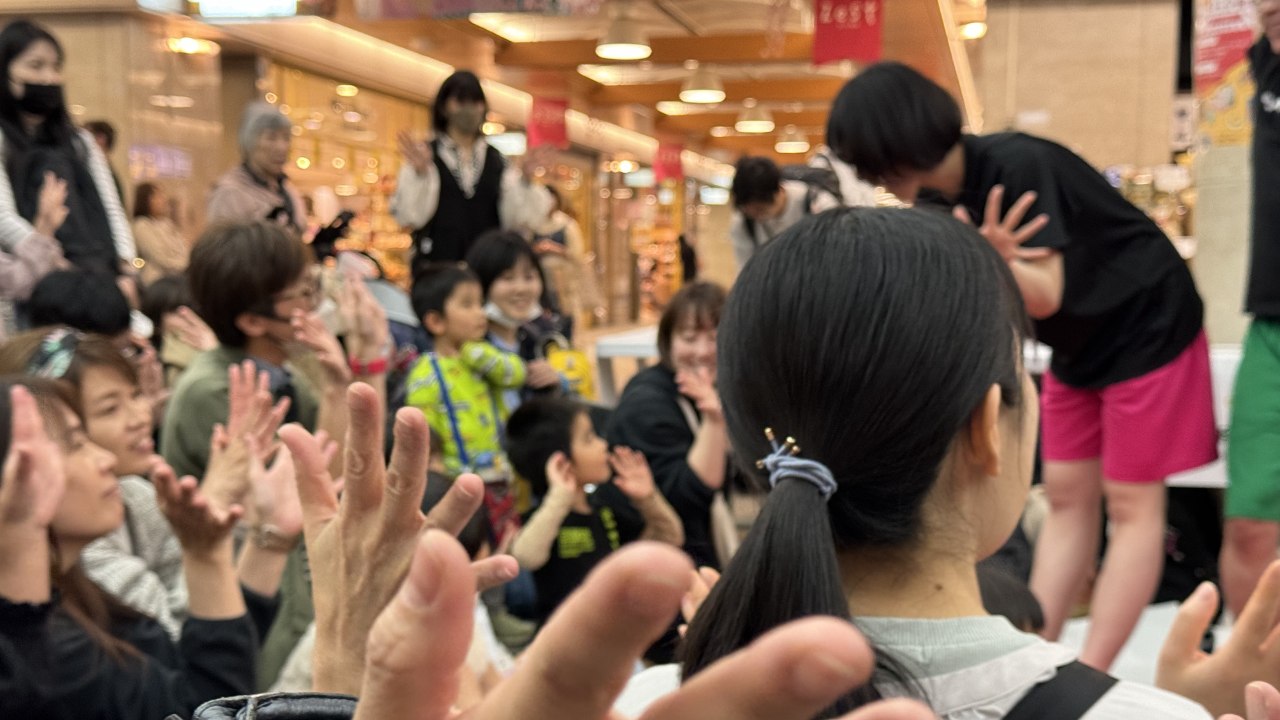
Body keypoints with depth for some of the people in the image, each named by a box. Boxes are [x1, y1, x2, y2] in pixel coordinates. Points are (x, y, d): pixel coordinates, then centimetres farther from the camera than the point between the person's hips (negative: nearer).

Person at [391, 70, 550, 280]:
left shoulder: (495, 159, 12)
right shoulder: (423, 155, 4)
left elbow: (516, 219, 5)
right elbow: (410, 215, -6)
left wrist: (524, 177, -7)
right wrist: (419, 172, -19)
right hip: (437, 266, -2)